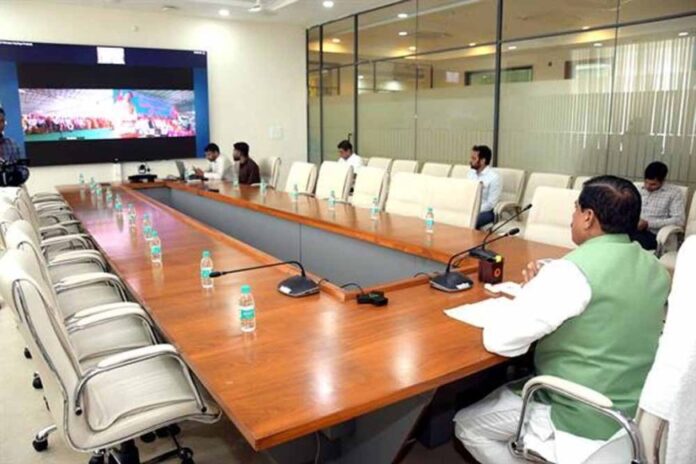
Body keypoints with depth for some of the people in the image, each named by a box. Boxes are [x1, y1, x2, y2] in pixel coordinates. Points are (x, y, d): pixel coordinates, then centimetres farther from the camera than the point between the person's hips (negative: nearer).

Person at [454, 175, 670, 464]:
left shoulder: (572, 270, -26)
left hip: (582, 425, -8)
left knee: (467, 424, 11)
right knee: (512, 385, 28)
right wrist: (544, 294, 6)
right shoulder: (656, 270, 0)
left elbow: (498, 340, -25)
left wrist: (531, 295, -6)